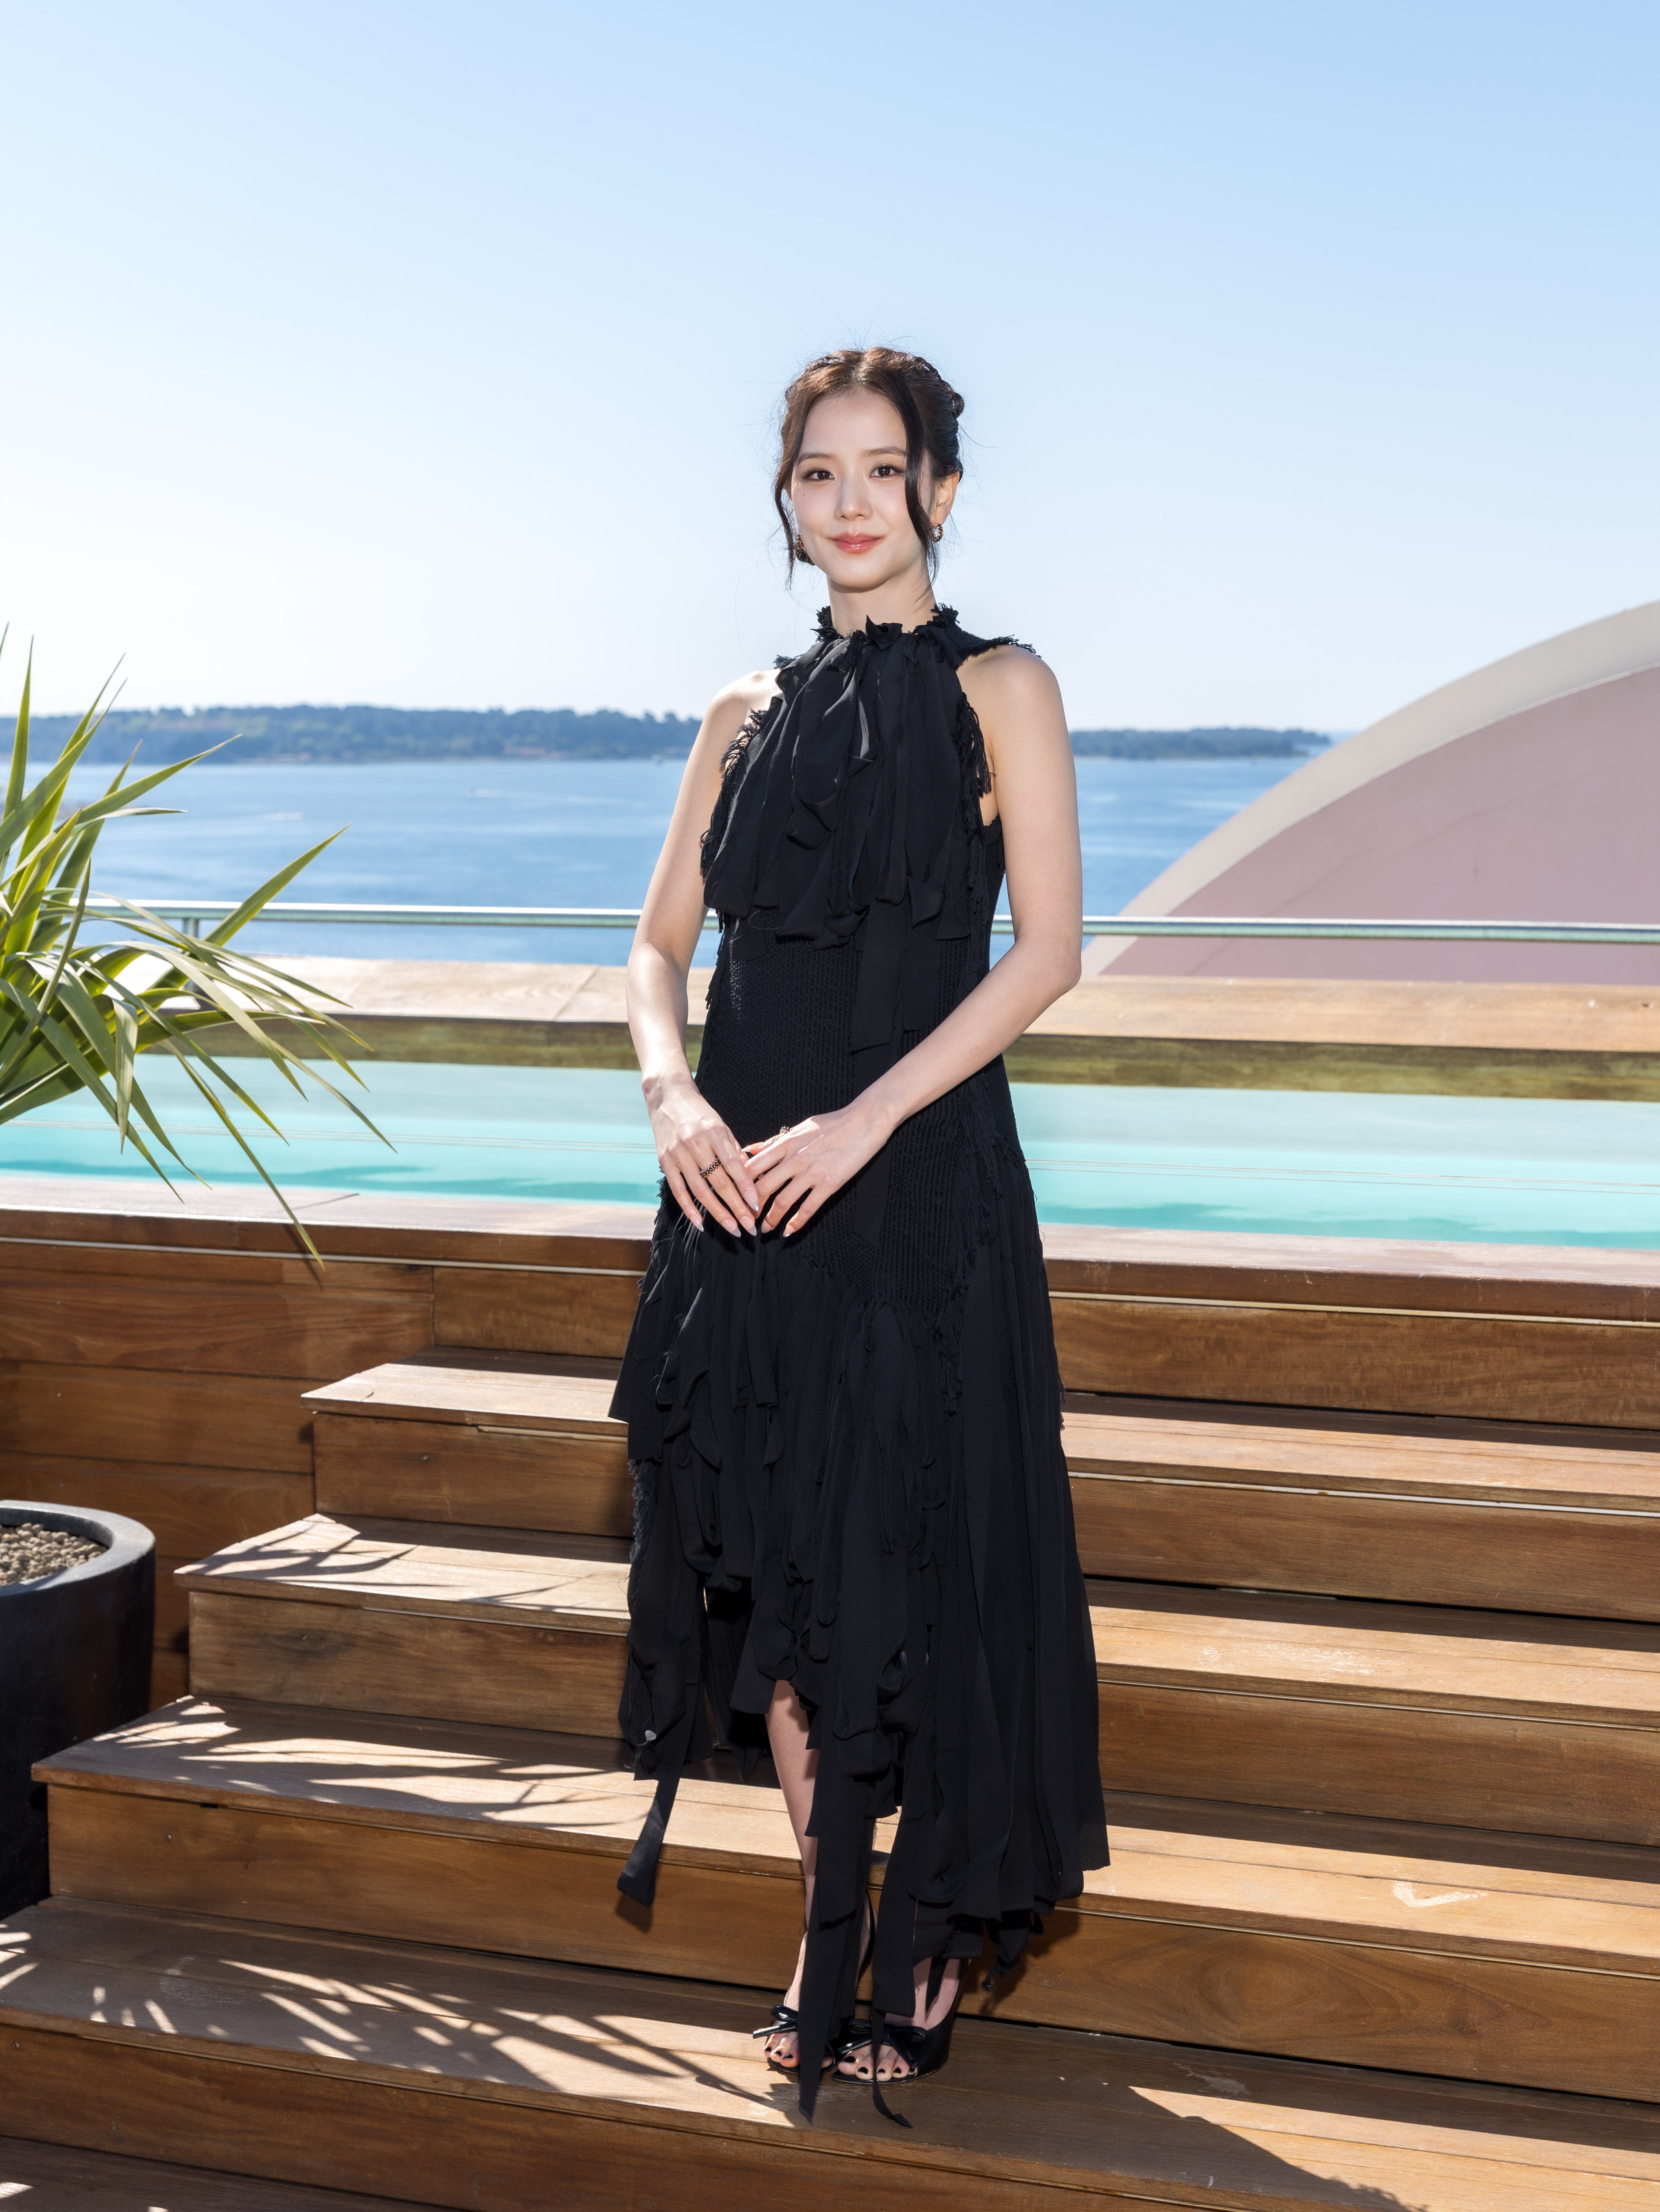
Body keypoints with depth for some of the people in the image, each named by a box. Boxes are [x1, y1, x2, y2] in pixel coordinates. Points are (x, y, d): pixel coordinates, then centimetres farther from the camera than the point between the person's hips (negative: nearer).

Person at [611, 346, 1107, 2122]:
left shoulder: (997, 690, 1)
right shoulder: (746, 717, 13)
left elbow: (1048, 948, -8)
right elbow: (661, 938, 12)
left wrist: (863, 1120, -17)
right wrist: (671, 1092, -9)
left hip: (918, 1182, -4)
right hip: (748, 1182, 4)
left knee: (915, 1564, 0)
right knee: (771, 1565, 7)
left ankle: (933, 1944, 19)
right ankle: (830, 1936, 24)